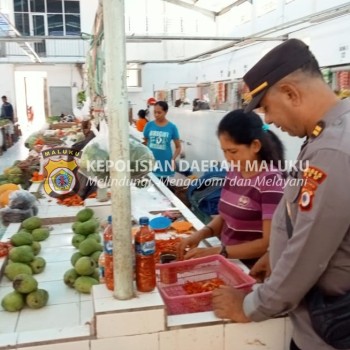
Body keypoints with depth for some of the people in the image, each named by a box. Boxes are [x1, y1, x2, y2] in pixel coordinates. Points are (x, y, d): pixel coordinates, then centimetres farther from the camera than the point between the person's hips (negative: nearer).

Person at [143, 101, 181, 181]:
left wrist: (173, 159, -13)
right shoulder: (149, 125, 0)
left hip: (165, 163, -1)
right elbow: (144, 143, 9)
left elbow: (178, 147, 3)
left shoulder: (172, 127, -4)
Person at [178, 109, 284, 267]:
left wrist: (217, 252, -20)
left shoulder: (271, 181, -16)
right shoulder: (234, 172, 4)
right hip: (229, 261, 6)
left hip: (252, 269, -6)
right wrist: (202, 233, -3)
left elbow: (269, 243, -17)